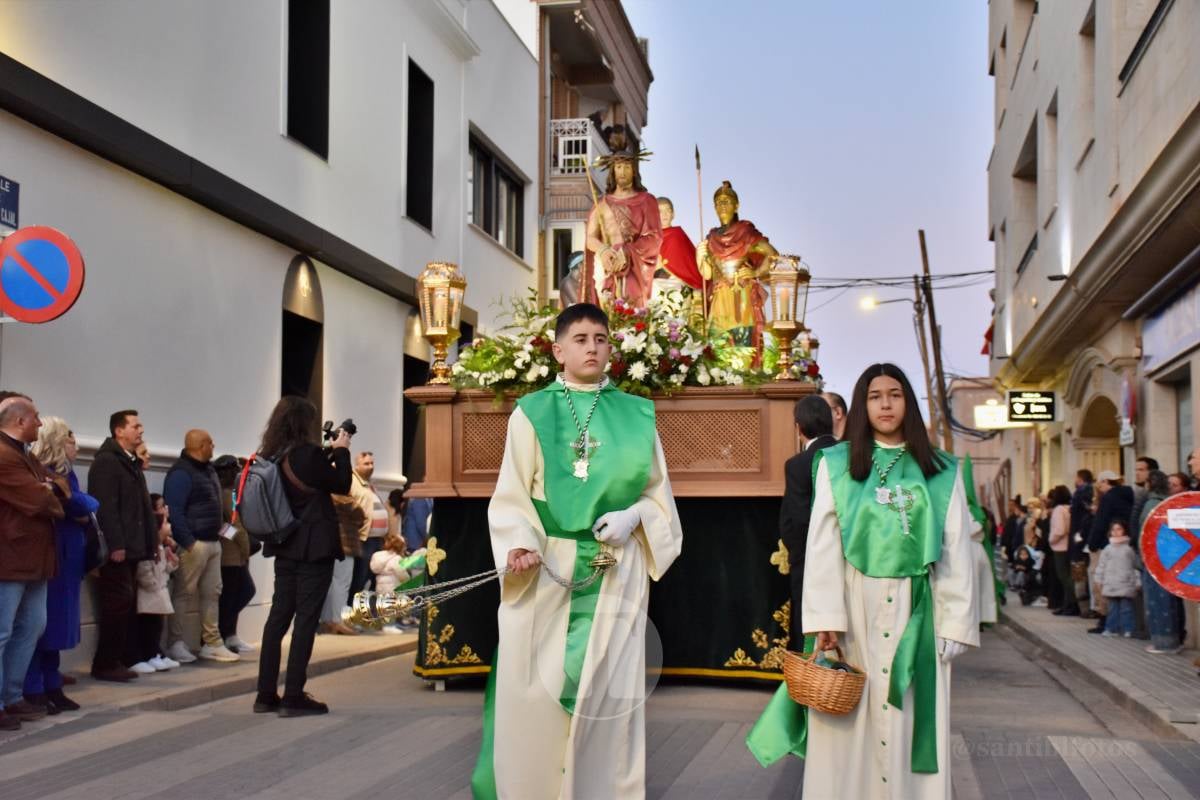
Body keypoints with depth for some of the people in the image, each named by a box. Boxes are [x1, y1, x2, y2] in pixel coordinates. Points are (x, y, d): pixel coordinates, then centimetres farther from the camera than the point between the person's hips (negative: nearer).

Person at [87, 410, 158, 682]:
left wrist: (152, 540, 15)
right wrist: (115, 545, -24)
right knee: (118, 604, -7)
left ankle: (125, 658, 17)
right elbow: (105, 507, -19)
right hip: (117, 548, -9)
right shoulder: (106, 461, -10)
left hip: (132, 546, 9)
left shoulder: (132, 463, 19)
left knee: (129, 605, 11)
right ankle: (106, 664, -1)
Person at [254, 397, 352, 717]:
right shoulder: (309, 454, -16)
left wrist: (329, 452, 17)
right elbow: (342, 485, -4)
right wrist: (341, 451, 8)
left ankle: (266, 694, 15)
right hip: (314, 547, -7)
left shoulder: (272, 457, 6)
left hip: (285, 546, 7)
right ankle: (294, 696, -1)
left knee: (279, 615, 11)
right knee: (306, 618, -3)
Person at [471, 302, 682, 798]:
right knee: (535, 694, 0)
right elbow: (511, 495, -1)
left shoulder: (636, 416, 9)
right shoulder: (531, 413, 4)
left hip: (615, 574, 1)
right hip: (544, 572, -1)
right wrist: (519, 544, -18)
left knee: (607, 692, 2)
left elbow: (657, 493, 12)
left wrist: (633, 516, -9)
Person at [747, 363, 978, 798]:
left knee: (913, 724, 3)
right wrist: (825, 618, -11)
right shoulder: (835, 465, 3)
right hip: (854, 606, -1)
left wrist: (956, 622, -3)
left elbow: (957, 550, 4)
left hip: (917, 609, 1)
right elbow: (822, 546, -2)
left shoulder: (942, 471, 7)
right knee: (850, 728, 2)